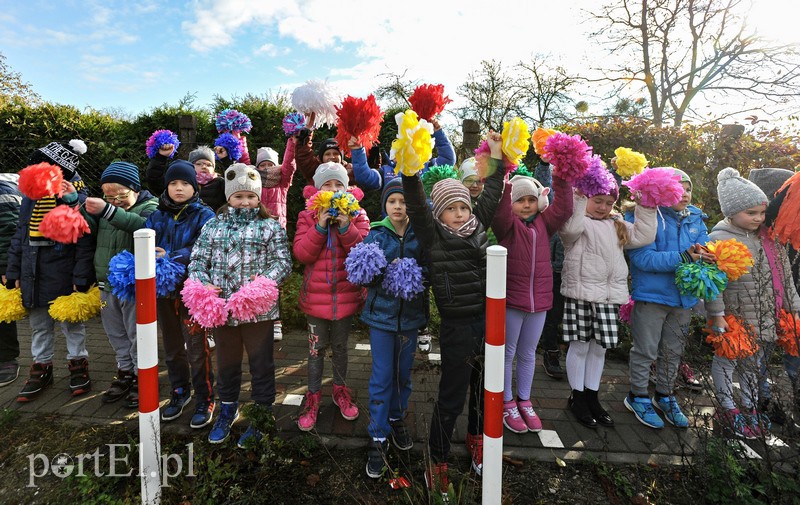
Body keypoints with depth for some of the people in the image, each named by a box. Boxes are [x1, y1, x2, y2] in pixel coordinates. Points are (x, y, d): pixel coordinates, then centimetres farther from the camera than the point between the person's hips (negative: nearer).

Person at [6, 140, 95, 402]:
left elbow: (85, 242, -16)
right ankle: (41, 368, 32)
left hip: (63, 275, -6)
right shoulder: (31, 195, 8)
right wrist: (13, 271, 10)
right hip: (34, 275, 6)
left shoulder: (76, 196, -12)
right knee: (39, 326, 17)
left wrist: (80, 277, -19)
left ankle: (78, 364, 25)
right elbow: (20, 234, 14)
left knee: (72, 323, 9)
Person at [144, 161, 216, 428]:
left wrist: (171, 257, -24)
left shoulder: (204, 215, -5)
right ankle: (179, 391, 38)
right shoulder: (157, 216, 9)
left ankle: (204, 400, 16)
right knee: (172, 346, 19)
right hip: (163, 288, 5)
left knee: (197, 348, 0)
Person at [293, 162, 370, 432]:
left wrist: (346, 227, -25)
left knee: (340, 346, 18)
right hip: (316, 295, 0)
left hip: (346, 294, 0)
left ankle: (340, 389, 39)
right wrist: (320, 227, -21)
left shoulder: (357, 215, -2)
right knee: (316, 348, 11)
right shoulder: (308, 216, -1)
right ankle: (313, 395, 31)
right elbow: (301, 253, -12)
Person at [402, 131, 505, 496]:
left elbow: (491, 195, 18)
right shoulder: (433, 235, -6)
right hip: (456, 327, -5)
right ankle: (438, 462, 29)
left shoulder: (477, 227, 7)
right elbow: (415, 205, -19)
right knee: (451, 398, 6)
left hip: (487, 322, 5)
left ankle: (476, 439, 49)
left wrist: (496, 157, 22)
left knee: (483, 387, 22)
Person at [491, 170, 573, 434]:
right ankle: (507, 403, 27)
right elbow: (500, 213, -25)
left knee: (528, 353, 18)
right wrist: (505, 182, -35)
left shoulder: (544, 222, 7)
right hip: (510, 300, -4)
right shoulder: (506, 224, -5)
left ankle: (524, 401, 36)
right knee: (507, 352, 10)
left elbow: (563, 208, -6)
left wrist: (561, 177, -13)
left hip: (539, 300, 4)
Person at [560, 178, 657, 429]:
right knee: (580, 345, 4)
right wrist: (578, 200, -24)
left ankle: (592, 396, 28)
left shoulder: (617, 225, 19)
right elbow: (570, 230, -25)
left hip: (610, 295, 6)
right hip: (581, 293, -6)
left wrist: (646, 209, 8)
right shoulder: (577, 219, -3)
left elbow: (644, 236, 13)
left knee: (600, 347, 13)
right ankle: (577, 397, 20)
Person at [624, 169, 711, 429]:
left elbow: (705, 251, -1)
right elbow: (643, 258, -24)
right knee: (646, 351, 6)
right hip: (651, 296, -6)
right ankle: (638, 396, 26)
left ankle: (665, 395, 39)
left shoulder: (695, 219, 6)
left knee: (673, 351, 20)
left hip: (683, 297, 6)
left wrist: (706, 256, -24)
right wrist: (684, 257, -30)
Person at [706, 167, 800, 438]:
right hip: (733, 317, -7)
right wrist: (717, 315, -21)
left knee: (754, 362, 20)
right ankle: (728, 408, 26)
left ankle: (749, 405, 38)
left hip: (764, 318, 7)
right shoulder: (719, 238, -17)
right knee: (726, 360, 10)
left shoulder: (769, 238, 6)